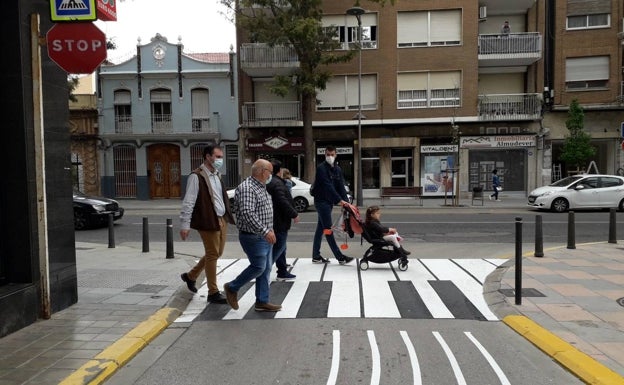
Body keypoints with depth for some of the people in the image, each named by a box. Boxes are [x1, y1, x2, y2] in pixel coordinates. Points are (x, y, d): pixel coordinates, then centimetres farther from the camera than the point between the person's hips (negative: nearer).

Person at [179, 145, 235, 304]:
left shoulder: (217, 175, 15)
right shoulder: (196, 177, -13)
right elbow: (188, 202, -16)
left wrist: (228, 216, 19)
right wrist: (185, 224, -19)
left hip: (222, 219, 9)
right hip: (208, 221, -9)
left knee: (217, 253, 17)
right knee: (212, 254, 0)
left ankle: (190, 276, 36)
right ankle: (213, 293, 13)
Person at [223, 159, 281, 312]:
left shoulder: (261, 187, 14)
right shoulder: (247, 188, -19)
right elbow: (248, 214, -29)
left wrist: (269, 230, 21)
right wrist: (265, 231, -29)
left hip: (264, 236, 10)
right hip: (253, 237, -10)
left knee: (266, 268, 10)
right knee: (258, 267, -5)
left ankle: (262, 301, 18)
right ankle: (232, 288, 15)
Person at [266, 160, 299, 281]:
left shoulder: (270, 183, 13)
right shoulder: (277, 183, -18)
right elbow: (283, 202, -24)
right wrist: (294, 214, -14)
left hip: (275, 221, 10)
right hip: (280, 222, -10)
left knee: (280, 247, 16)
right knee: (279, 247, -5)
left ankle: (283, 272, 24)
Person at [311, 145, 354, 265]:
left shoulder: (337, 169, 10)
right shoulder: (321, 168, -14)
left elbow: (341, 186, 3)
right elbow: (328, 186, -23)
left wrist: (346, 200, -12)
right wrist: (340, 200, -30)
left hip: (329, 201, 8)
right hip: (321, 201, -8)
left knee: (320, 228, 11)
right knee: (328, 229, -6)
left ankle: (316, 256, 17)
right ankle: (340, 257, -6)